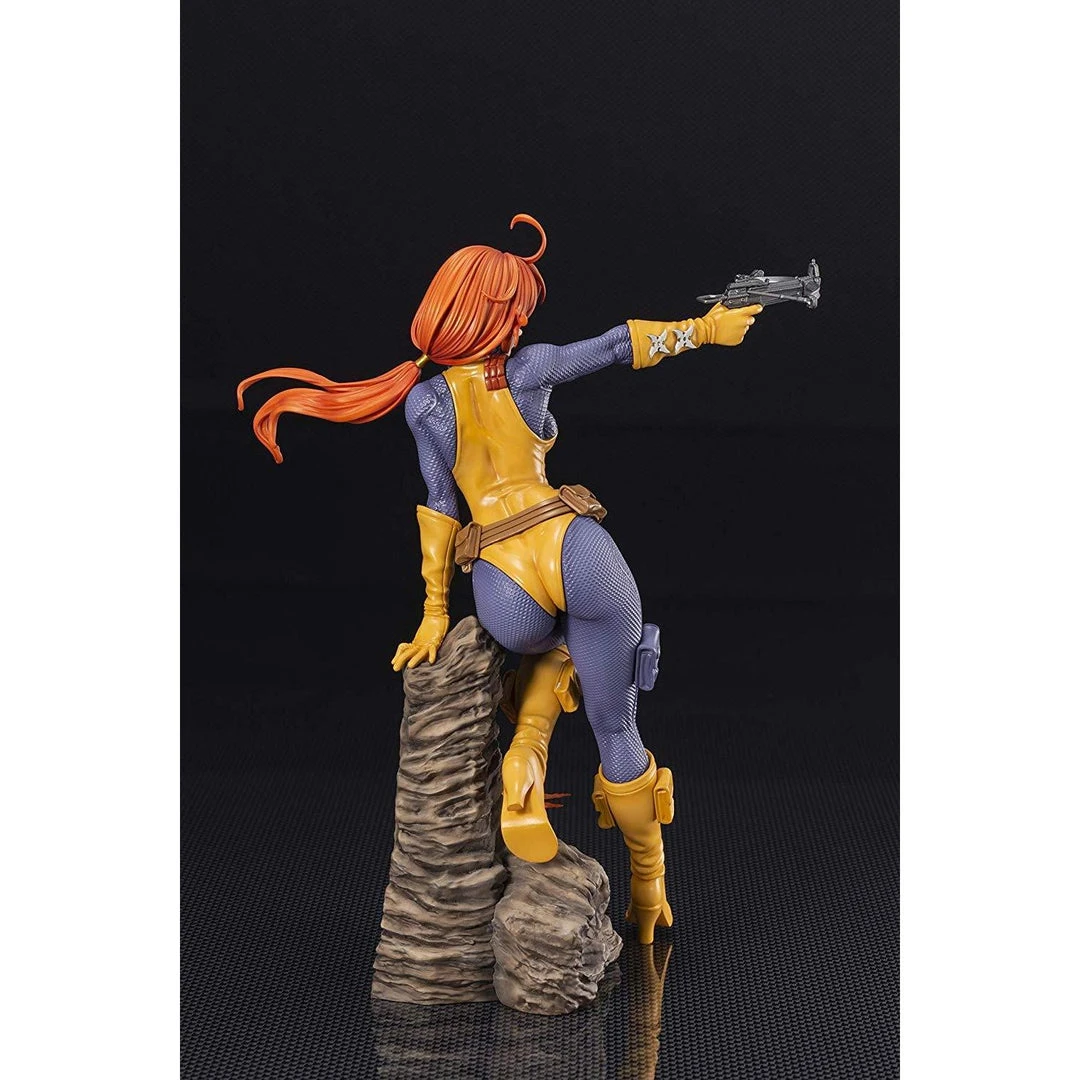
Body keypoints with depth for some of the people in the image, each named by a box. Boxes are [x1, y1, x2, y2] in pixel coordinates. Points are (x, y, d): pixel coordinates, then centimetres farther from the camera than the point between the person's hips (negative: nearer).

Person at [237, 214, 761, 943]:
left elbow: (440, 503, 4)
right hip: (578, 552, -1)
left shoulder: (424, 399, 7)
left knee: (550, 650, 38)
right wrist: (703, 328, 28)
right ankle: (649, 889, 27)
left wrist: (435, 612, 7)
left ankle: (523, 759, 10)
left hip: (505, 594, 1)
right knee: (616, 728, 16)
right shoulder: (532, 368, 5)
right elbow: (623, 344, 15)